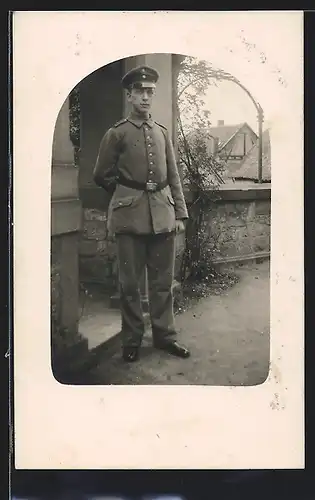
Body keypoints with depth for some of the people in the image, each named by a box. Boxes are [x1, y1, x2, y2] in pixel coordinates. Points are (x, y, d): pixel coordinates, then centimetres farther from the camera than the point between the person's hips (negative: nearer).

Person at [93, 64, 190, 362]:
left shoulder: (162, 132, 12)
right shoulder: (116, 134, 1)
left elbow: (174, 176, 12)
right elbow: (101, 176, 7)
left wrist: (180, 213, 7)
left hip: (163, 214, 4)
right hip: (129, 215, -3)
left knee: (163, 279, 9)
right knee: (129, 281, 3)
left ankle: (164, 335, 21)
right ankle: (131, 340, 16)